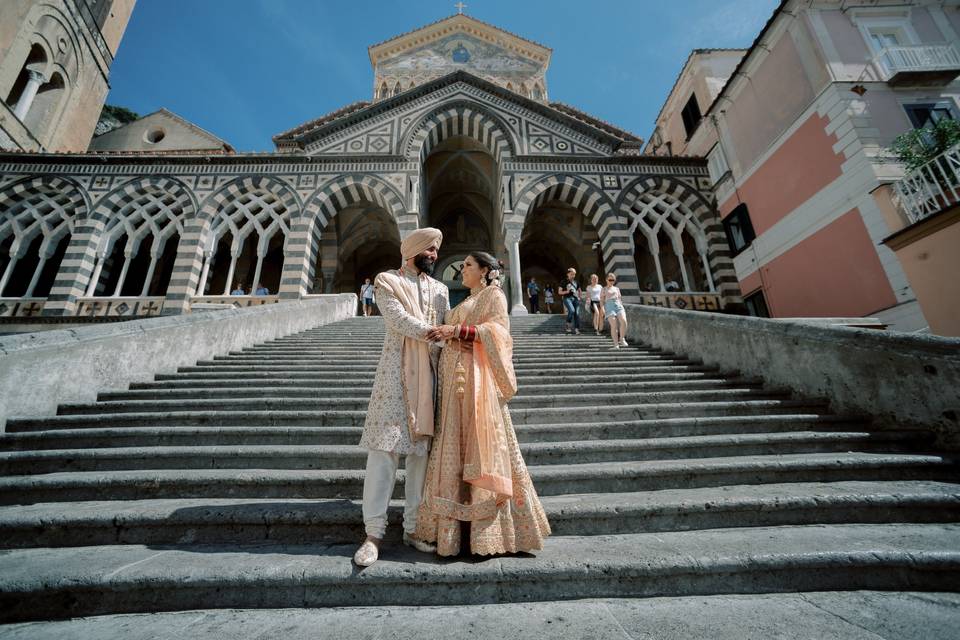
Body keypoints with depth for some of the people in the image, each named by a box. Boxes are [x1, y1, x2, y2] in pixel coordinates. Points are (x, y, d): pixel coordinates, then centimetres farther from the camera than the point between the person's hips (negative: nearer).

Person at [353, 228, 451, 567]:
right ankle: (374, 532, 6)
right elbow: (399, 319, -12)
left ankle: (413, 527, 17)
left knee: (422, 450, 6)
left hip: (428, 377, 5)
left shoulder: (440, 289, 17)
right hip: (395, 373, -4)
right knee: (384, 448, -5)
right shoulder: (387, 280, 4)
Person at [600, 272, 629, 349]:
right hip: (609, 306, -3)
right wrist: (602, 308, -8)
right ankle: (616, 343, -9)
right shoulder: (604, 289, 15)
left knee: (624, 321, -21)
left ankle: (622, 338, -4)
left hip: (618, 305, 3)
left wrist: (622, 307, 14)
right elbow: (602, 300, 7)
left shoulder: (617, 288, 25)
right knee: (614, 325, -14)